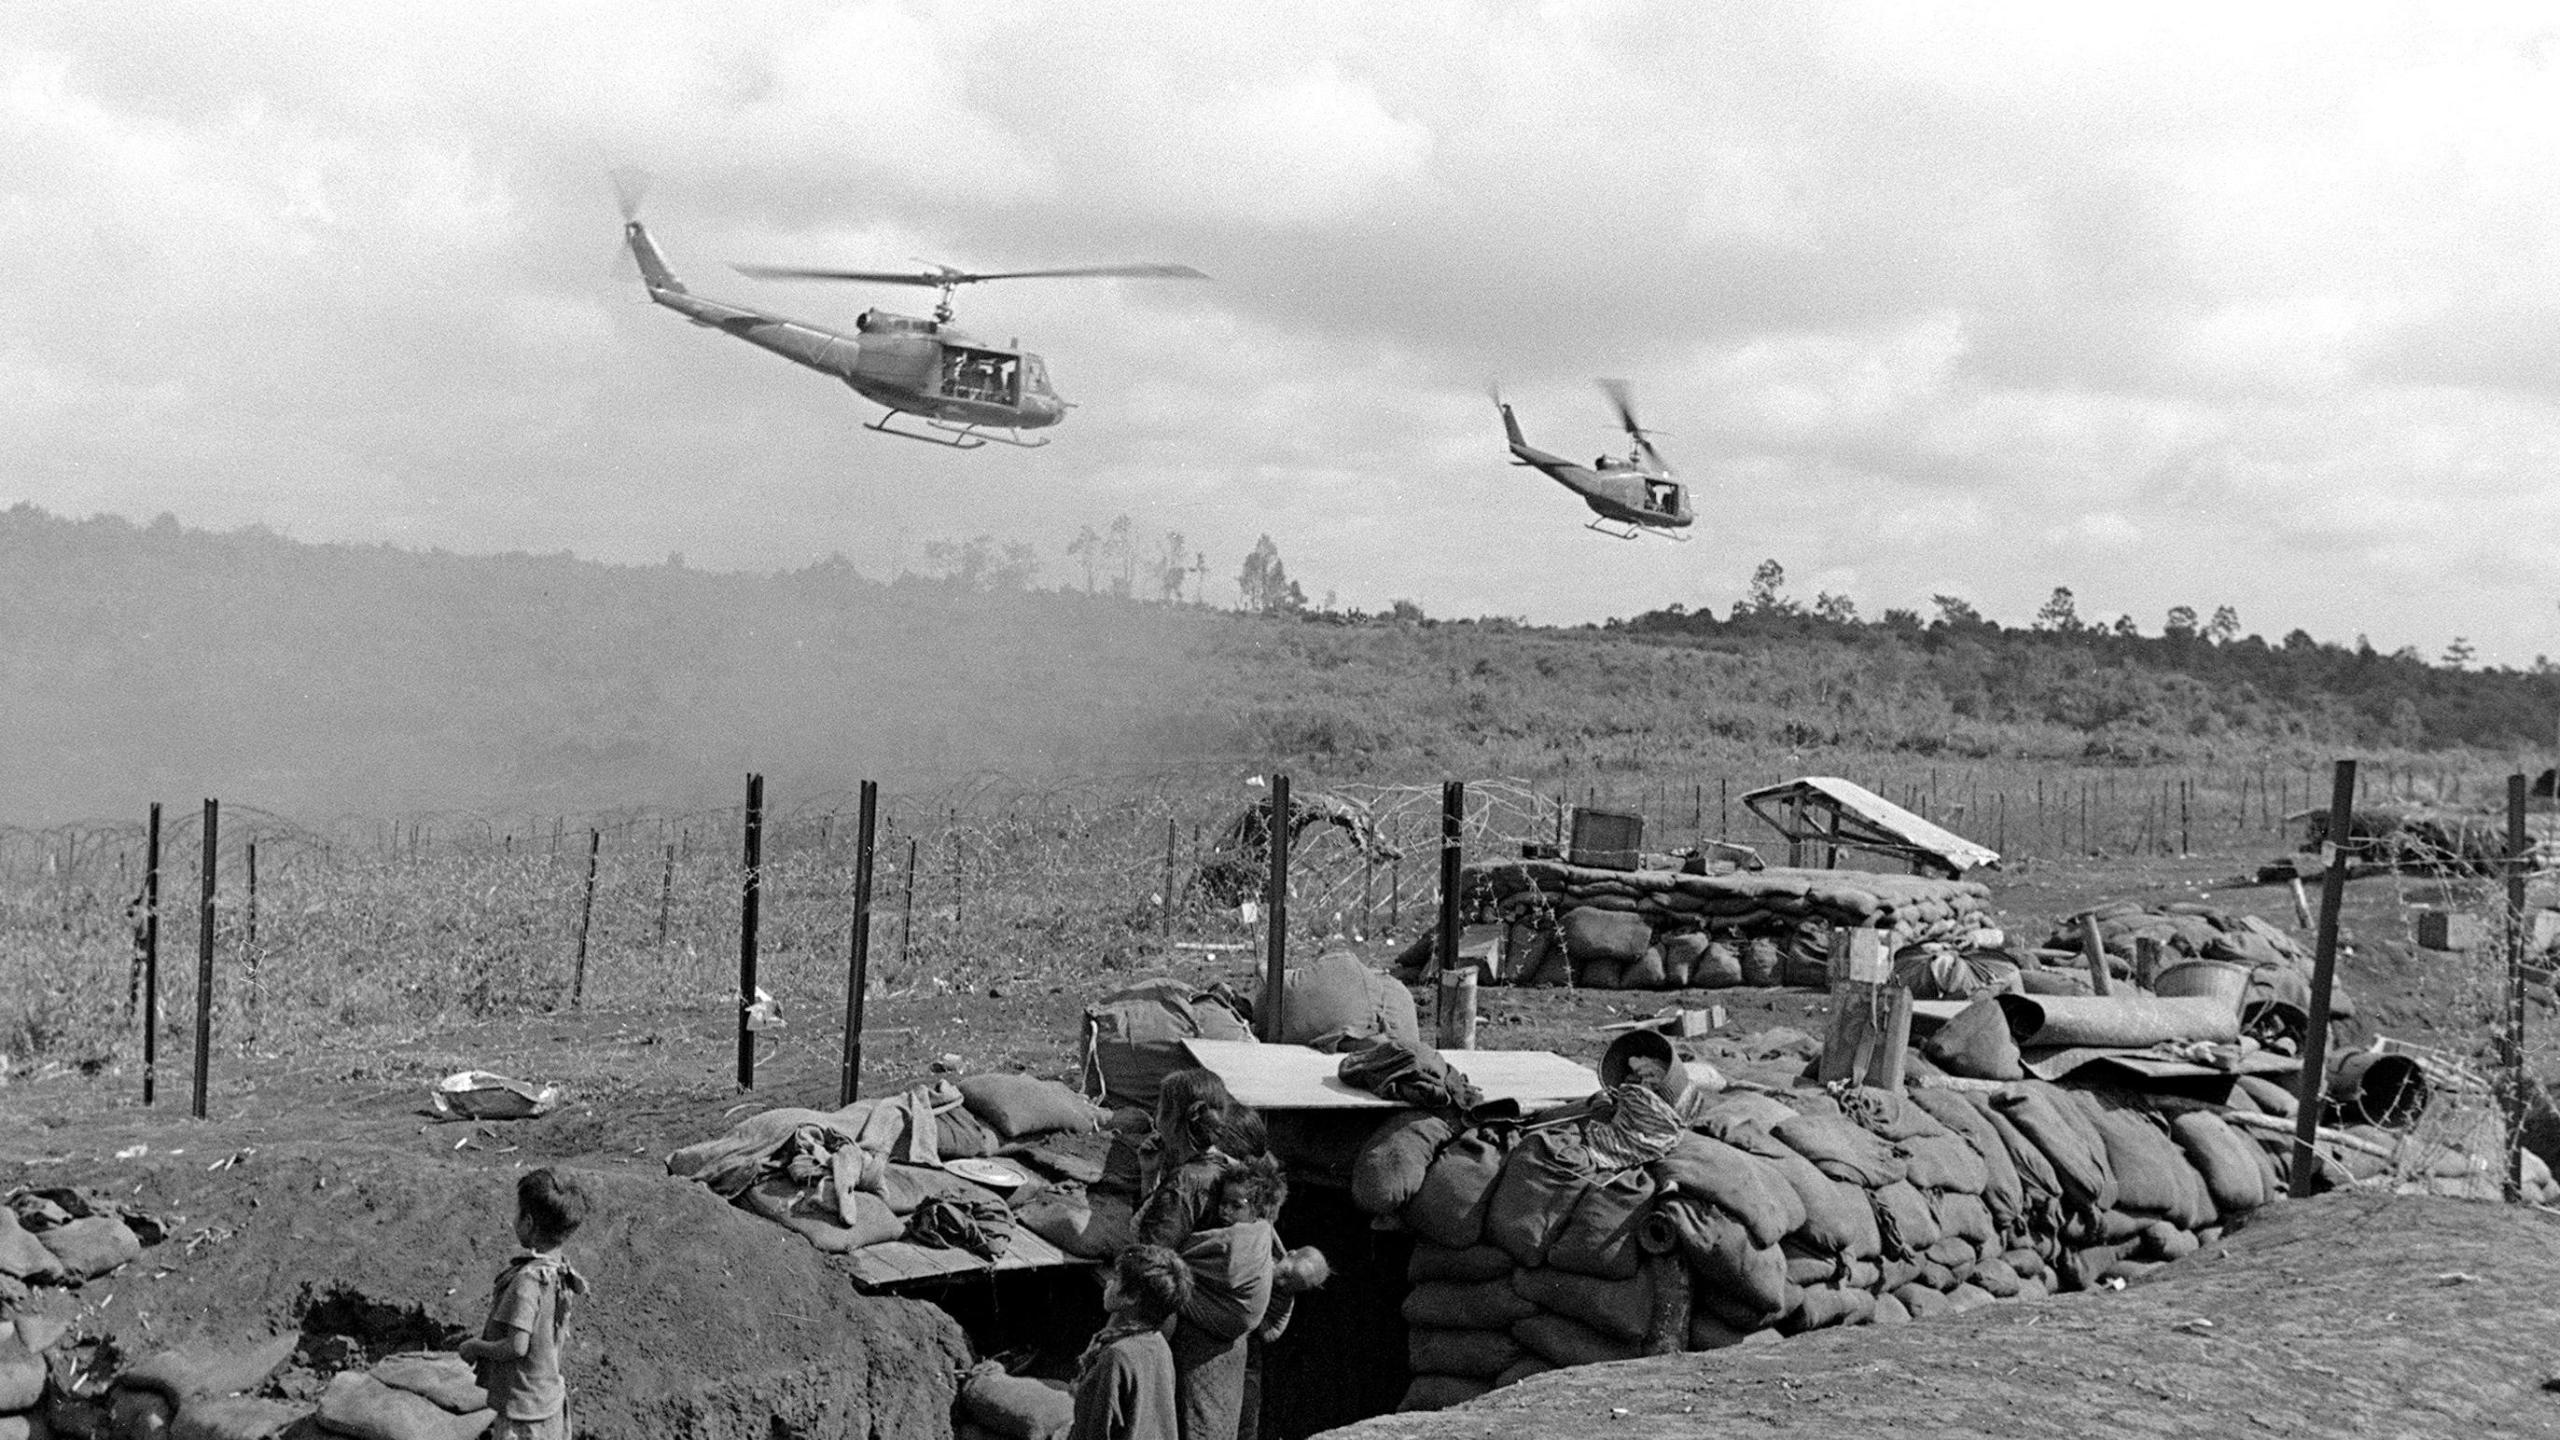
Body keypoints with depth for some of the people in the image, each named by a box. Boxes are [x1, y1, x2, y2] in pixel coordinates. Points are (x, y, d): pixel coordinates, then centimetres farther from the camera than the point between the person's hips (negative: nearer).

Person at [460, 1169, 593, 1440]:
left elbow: (516, 1346, -26)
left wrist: (474, 1347, -10)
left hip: (523, 1409, -9)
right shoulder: (562, 1273, 2)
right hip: (552, 1403, 9)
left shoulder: (527, 1280, -24)